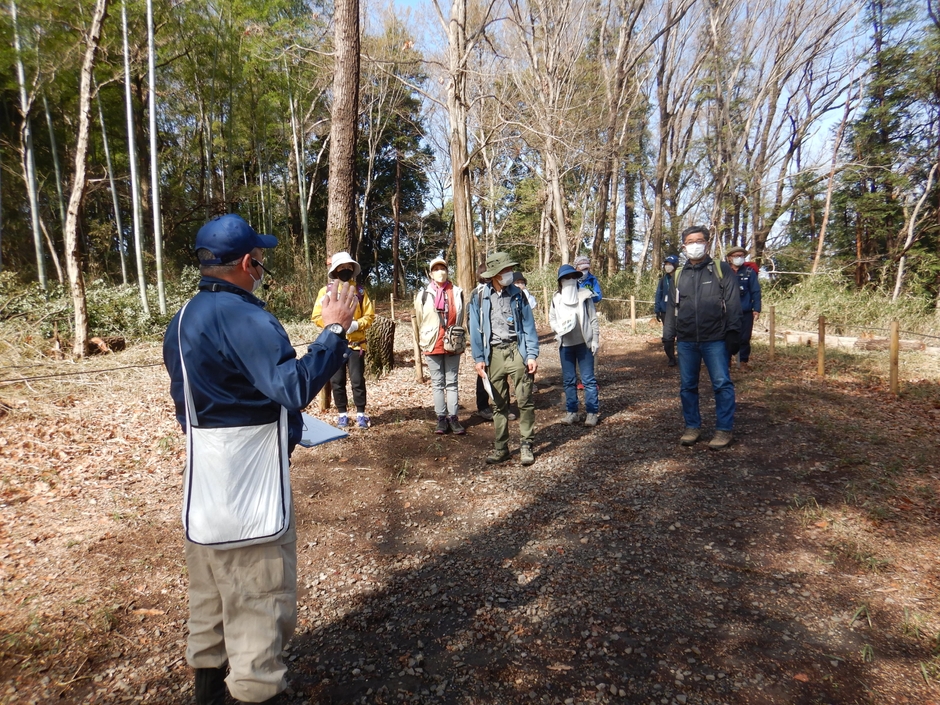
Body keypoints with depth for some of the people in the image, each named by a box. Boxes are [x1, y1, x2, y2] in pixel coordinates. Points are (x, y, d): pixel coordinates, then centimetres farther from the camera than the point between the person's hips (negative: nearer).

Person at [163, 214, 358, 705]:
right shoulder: (241, 316, -21)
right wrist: (334, 331, -24)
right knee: (260, 600, 4)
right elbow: (295, 386, -32)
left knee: (212, 593, 24)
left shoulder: (184, 318, 10)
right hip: (250, 489, -10)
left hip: (203, 488, 10)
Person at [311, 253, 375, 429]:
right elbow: (316, 316, 0)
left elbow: (370, 315, 5)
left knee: (357, 380, 0)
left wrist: (356, 324, -14)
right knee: (337, 381, 6)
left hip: (356, 343, 0)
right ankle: (342, 414, 19)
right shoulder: (326, 291, 1)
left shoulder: (360, 290, 4)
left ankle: (361, 414, 13)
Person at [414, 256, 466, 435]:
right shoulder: (424, 294, -1)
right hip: (433, 346, -1)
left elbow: (460, 319, 11)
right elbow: (419, 320, 6)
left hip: (453, 345, 1)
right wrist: (424, 342, 11)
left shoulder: (457, 292, 3)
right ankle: (442, 418, 12)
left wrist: (458, 339, 12)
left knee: (452, 382, 6)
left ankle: (453, 417, 11)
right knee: (437, 383, 6)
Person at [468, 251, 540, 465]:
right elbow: (476, 330, 5)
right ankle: (501, 448, 18)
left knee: (525, 400, -3)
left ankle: (526, 445, 9)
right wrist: (479, 358, -1)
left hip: (517, 351, -1)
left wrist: (532, 354, -6)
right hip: (494, 353, 1)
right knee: (499, 403, 9)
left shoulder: (518, 295, 4)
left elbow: (529, 325, 2)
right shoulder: (480, 298, 3)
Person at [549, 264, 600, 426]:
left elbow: (593, 319, -1)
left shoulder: (584, 295, -4)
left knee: (588, 379, -1)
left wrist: (595, 339, -4)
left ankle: (591, 412, 7)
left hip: (584, 343, -3)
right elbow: (551, 319, 10)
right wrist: (558, 327, -11)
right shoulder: (556, 299, 3)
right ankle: (571, 411, 19)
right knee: (568, 380, 9)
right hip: (565, 345, 3)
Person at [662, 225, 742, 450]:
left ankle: (724, 429, 6)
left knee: (722, 383, -4)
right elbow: (672, 307, 17)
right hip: (686, 341, 4)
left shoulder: (722, 270, 2)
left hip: (715, 340, -4)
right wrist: (668, 334, 12)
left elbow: (733, 304, -2)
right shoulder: (679, 275, 14)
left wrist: (733, 333, -9)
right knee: (687, 386, 8)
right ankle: (692, 426, 20)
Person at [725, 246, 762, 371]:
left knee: (744, 338, 4)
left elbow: (756, 291, 1)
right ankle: (726, 360, 17)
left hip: (746, 313, 0)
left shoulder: (750, 271, 2)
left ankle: (743, 362, 14)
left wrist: (756, 309, -6)